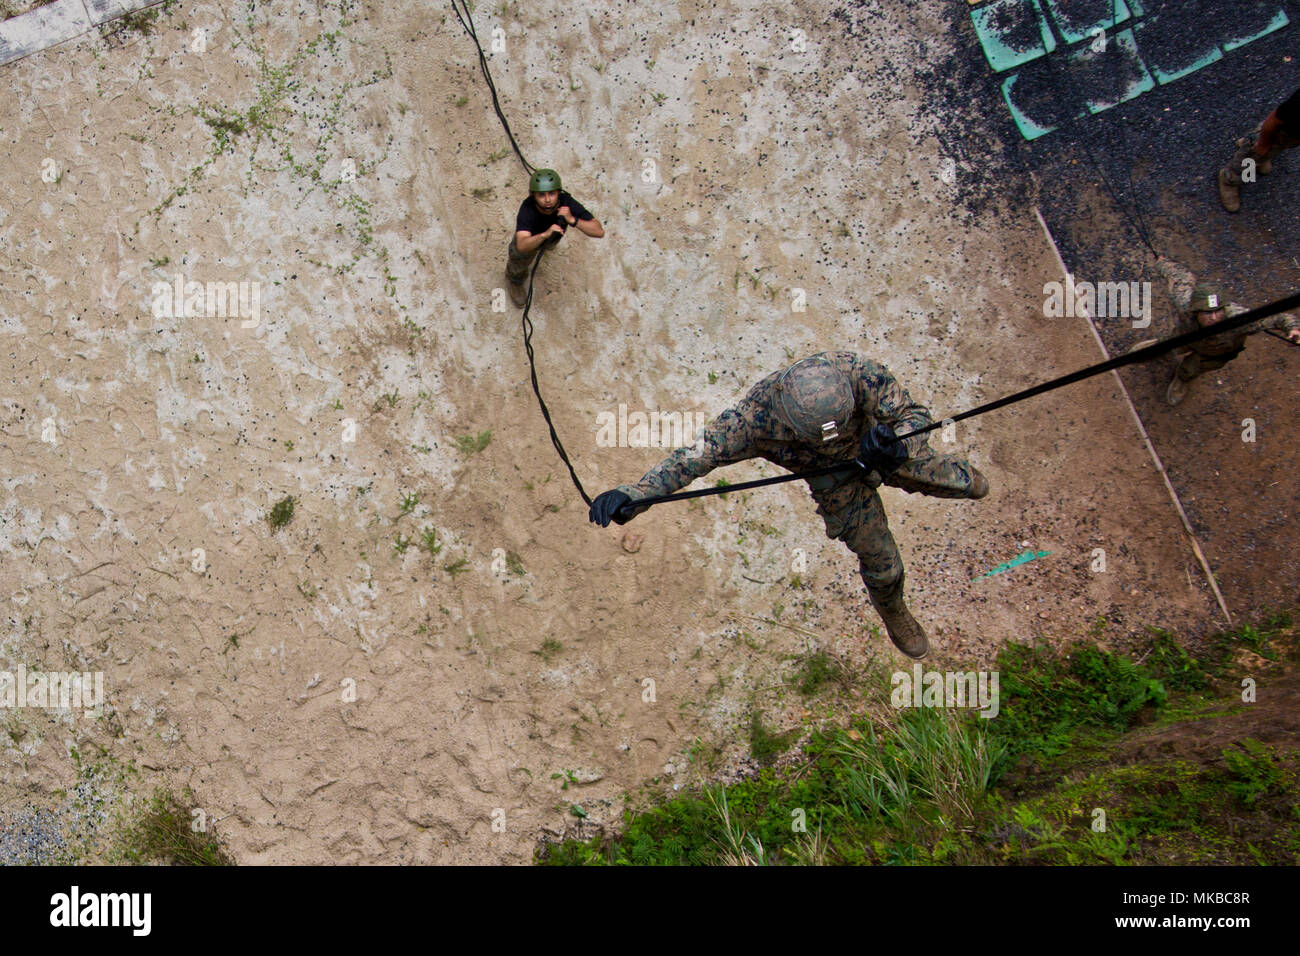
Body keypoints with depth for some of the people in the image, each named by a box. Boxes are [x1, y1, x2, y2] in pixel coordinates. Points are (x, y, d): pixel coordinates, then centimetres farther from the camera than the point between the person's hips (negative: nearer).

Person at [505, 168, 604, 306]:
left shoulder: (567, 203, -44)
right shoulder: (527, 210, -49)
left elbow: (599, 231, -47)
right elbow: (522, 246, -61)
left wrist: (572, 220, -62)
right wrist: (545, 234, -78)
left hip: (552, 229, 3)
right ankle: (516, 280, 55)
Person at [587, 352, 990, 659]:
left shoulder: (857, 372, -41)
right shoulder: (756, 417, -41)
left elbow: (914, 414, -31)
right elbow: (696, 455, -38)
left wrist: (895, 444, -54)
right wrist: (631, 495, -51)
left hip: (878, 450, 1)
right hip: (836, 479, -1)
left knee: (965, 486, 21)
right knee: (881, 563, 10)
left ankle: (961, 477, 62)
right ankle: (894, 614, 47)